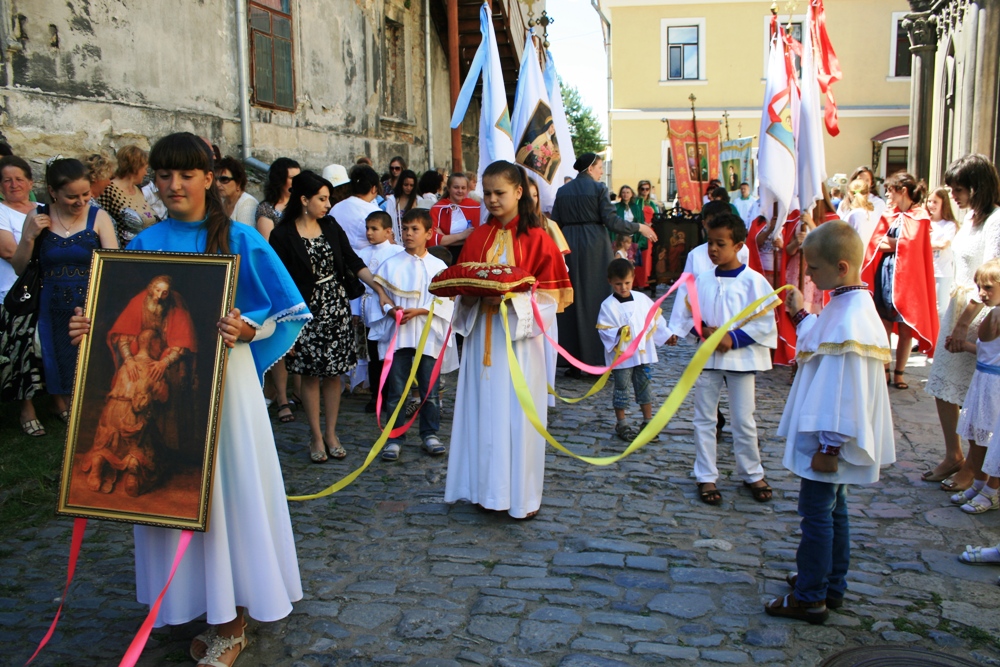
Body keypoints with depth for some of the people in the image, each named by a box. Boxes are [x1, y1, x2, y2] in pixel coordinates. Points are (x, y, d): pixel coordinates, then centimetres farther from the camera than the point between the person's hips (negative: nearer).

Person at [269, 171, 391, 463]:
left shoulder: (331, 226, 4)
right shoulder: (283, 235, -9)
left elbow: (354, 262, 2)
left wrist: (379, 290, -9)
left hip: (336, 308, 4)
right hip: (306, 312, -4)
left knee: (333, 373, 8)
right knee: (311, 375, 5)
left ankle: (331, 434, 20)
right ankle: (316, 438, 17)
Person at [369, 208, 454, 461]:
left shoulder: (438, 266, 1)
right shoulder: (390, 265, 3)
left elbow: (444, 301, -4)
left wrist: (418, 311, -16)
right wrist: (391, 310, -16)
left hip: (428, 334, 0)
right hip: (396, 334, 0)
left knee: (430, 389, 6)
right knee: (396, 390, 4)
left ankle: (430, 434, 21)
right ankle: (394, 438, 13)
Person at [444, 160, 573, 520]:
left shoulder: (536, 238, -5)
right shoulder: (477, 237, 8)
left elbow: (550, 292, -6)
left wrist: (513, 299, -20)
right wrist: (471, 295, -9)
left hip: (518, 336, -4)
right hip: (482, 335, 4)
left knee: (516, 412, 1)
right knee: (484, 409, 7)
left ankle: (521, 493, 14)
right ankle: (487, 487, 20)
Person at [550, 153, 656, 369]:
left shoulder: (562, 191, 7)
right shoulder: (599, 188, -6)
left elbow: (555, 224, 5)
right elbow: (611, 221, -12)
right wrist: (639, 227, -1)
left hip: (569, 247, 4)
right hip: (595, 247, -4)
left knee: (572, 300, 7)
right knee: (598, 298, 4)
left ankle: (573, 362, 9)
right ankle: (598, 357, 6)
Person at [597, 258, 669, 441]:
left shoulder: (642, 299, 2)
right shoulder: (608, 306, -11)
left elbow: (656, 318, 9)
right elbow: (603, 330, -13)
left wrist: (666, 334, 5)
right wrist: (618, 333, -29)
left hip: (643, 353, 4)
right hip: (621, 356, -4)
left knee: (644, 386, 13)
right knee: (621, 389, 7)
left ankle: (648, 421, 25)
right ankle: (621, 424, 19)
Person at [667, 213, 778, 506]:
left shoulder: (753, 281, -9)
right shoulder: (702, 280, 2)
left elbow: (765, 323, -11)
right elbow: (690, 313, 9)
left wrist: (734, 339, -18)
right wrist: (702, 329, -10)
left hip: (741, 357, -3)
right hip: (707, 357, 3)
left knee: (743, 419, 6)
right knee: (704, 418, 7)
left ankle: (752, 474, 25)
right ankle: (706, 477, 18)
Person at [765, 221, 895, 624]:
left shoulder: (849, 318, -26)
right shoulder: (845, 306, 6)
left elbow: (845, 391, -26)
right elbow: (820, 344, 23)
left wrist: (828, 446, -22)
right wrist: (800, 315, 18)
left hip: (829, 438, -10)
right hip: (830, 435, 10)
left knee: (816, 511, 1)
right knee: (832, 508, 19)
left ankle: (810, 598, 13)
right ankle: (831, 586, 34)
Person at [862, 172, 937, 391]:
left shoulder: (920, 217, -3)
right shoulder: (888, 214, 11)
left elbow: (910, 245, -12)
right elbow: (876, 244, 4)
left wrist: (889, 243, -3)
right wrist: (896, 244, -10)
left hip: (907, 275, -4)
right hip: (884, 273, 4)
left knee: (905, 328, 1)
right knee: (884, 326, 6)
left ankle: (899, 373, 10)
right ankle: (884, 371, 14)